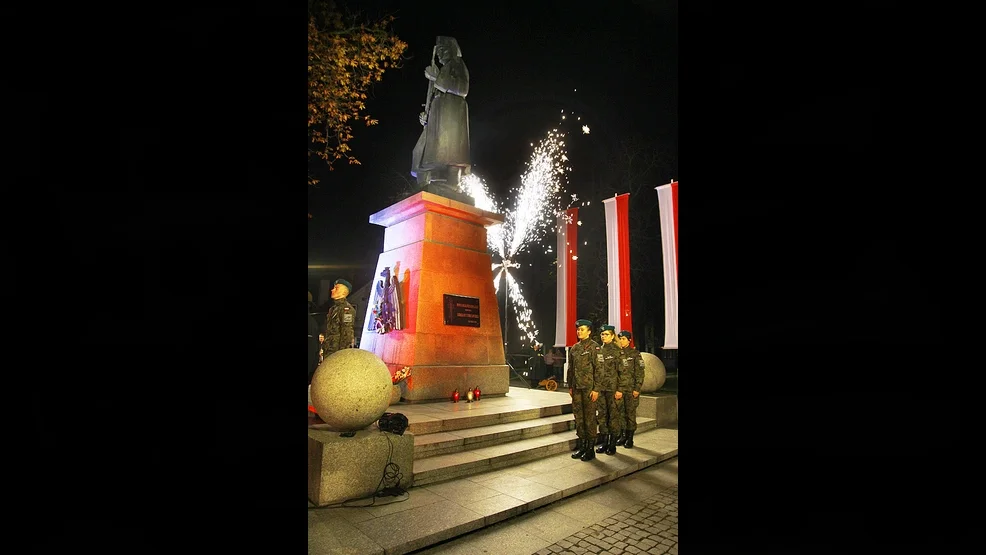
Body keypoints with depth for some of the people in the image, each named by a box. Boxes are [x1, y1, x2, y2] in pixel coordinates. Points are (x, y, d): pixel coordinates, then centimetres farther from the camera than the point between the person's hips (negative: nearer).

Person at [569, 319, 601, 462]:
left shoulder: (594, 347, -8)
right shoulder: (574, 348, 13)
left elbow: (599, 368, -11)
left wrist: (596, 389, -15)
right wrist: (570, 386, 14)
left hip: (589, 388, -7)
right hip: (577, 388, 7)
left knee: (589, 417, -1)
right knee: (578, 417, 11)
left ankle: (590, 449, 9)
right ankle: (582, 446, 22)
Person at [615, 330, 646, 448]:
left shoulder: (635, 354, -2)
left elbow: (640, 373, -5)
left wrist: (637, 389, -11)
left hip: (631, 389, -4)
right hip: (618, 388, 4)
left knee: (630, 412, 1)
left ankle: (630, 438, 10)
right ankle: (624, 435, 19)